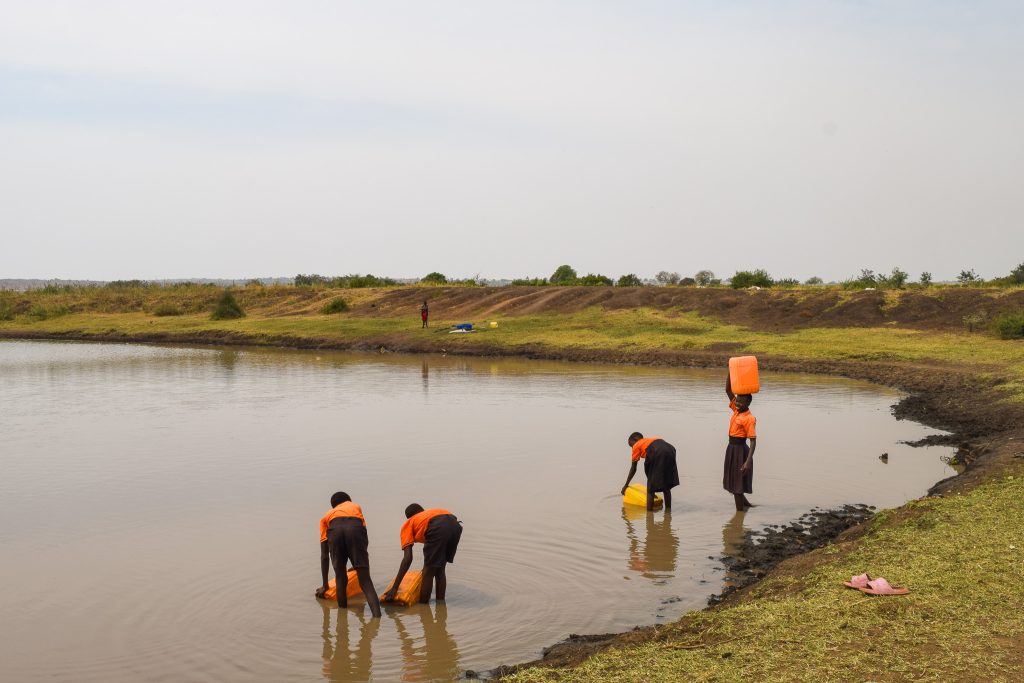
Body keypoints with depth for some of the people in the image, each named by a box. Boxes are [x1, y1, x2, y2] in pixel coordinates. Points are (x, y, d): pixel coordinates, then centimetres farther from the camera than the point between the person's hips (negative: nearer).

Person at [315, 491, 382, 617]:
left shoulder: (326, 517, 40)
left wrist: (325, 586, 43)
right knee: (365, 580, -1)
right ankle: (377, 616, -21)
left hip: (335, 530, 0)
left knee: (340, 579, 19)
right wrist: (359, 565, 62)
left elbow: (324, 555, 37)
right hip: (355, 528, 0)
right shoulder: (356, 507, 44)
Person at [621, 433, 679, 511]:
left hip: (658, 454, -6)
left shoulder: (637, 446, 24)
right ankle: (668, 510, 27)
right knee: (666, 486, 22)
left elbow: (633, 469, 28)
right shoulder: (650, 441, 40)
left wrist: (626, 485, 39)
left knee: (651, 488, 6)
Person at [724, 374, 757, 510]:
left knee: (737, 484, -2)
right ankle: (745, 503, 38)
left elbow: (753, 441, -21)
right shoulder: (736, 410, 4)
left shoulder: (749, 418, -18)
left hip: (740, 450, -8)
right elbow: (728, 390, 4)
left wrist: (748, 461, -28)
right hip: (732, 448, 8)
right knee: (732, 481, 19)